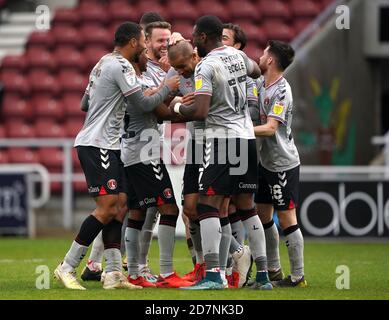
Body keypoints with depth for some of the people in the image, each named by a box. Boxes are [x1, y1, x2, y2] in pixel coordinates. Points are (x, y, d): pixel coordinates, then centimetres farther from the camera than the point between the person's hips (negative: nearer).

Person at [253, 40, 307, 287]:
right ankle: (273, 271, 22)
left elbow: (270, 128, -23)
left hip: (283, 164, -9)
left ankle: (298, 276, 0)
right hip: (266, 162, 9)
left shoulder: (281, 91, -18)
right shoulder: (261, 83, 6)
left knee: (286, 219, -6)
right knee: (263, 216, 12)